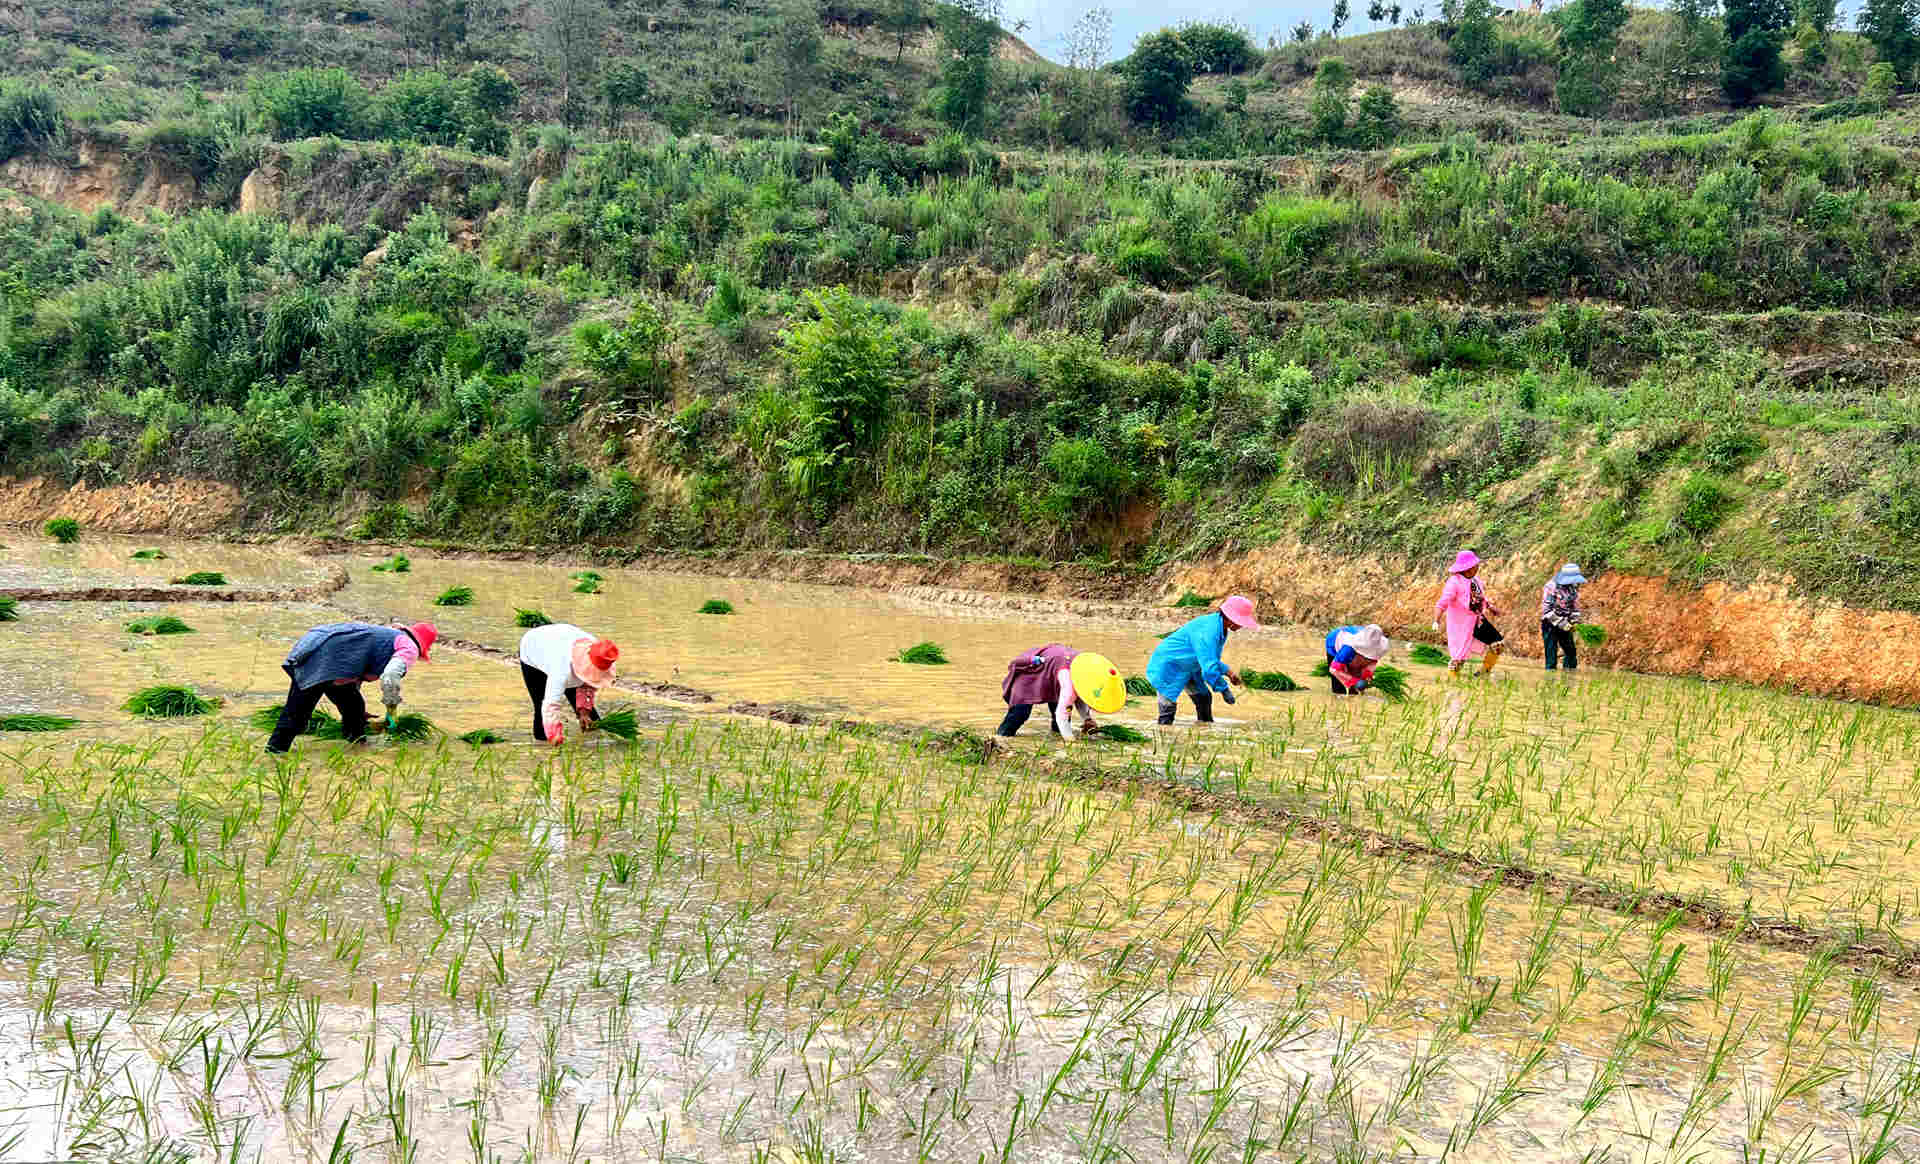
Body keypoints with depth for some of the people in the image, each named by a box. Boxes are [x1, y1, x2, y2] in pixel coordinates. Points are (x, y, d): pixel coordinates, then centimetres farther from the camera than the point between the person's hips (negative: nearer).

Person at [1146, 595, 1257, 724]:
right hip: (1167, 664, -10)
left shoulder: (1220, 627, -1)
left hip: (1187, 668, 10)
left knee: (1204, 696, 8)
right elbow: (1208, 666, -34)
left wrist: (1227, 671, 2)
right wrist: (1224, 689, -25)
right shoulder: (1208, 630, -33)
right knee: (1168, 707, -11)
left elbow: (1211, 658, 14)